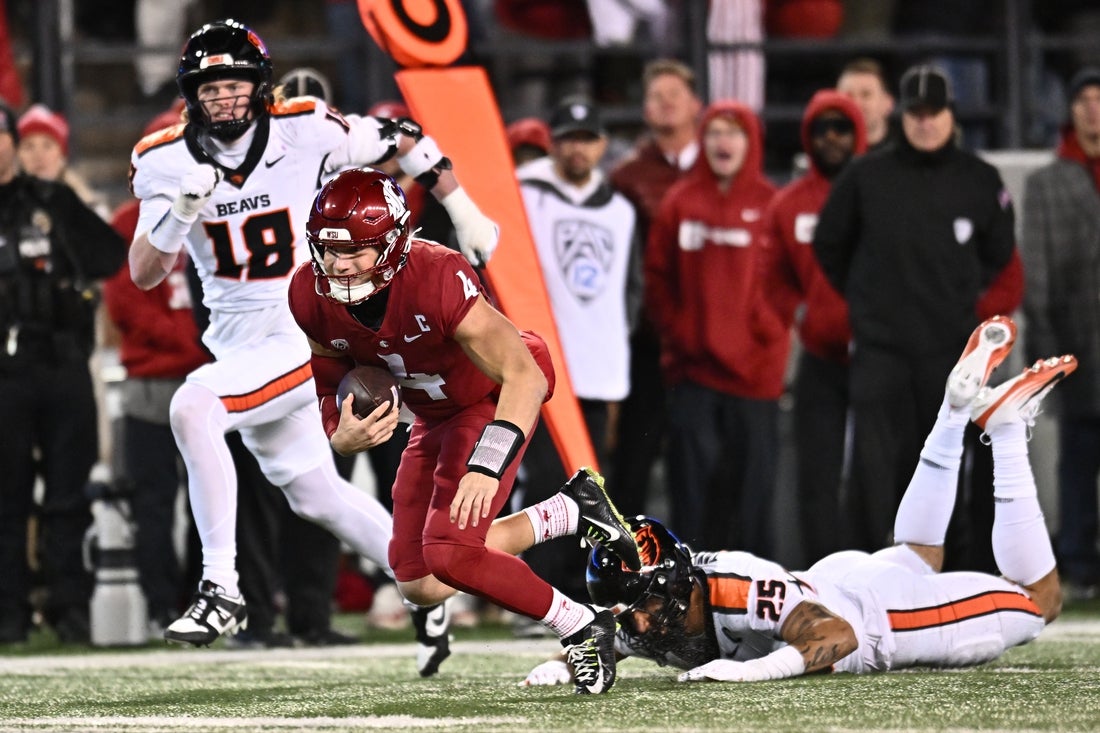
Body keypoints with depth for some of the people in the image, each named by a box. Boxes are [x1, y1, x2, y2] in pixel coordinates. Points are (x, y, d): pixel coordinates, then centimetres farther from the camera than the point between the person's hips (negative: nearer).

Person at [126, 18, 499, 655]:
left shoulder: (305, 132, -14)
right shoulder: (167, 162, -5)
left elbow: (401, 140, 1)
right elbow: (144, 274, -8)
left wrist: (466, 216, 7)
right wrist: (179, 214, -27)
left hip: (308, 335, -6)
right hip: (240, 347, 6)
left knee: (193, 408, -27)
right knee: (314, 494, 16)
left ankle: (221, 589, -24)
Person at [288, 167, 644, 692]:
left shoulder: (436, 280, -36)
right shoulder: (312, 296, -18)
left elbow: (524, 377, -38)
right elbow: (333, 384, -2)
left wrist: (486, 466, -49)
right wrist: (343, 437, -26)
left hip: (494, 401, -7)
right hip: (434, 416, 7)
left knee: (451, 556, -23)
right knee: (420, 585, 7)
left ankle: (584, 628, -2)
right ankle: (575, 509, 22)